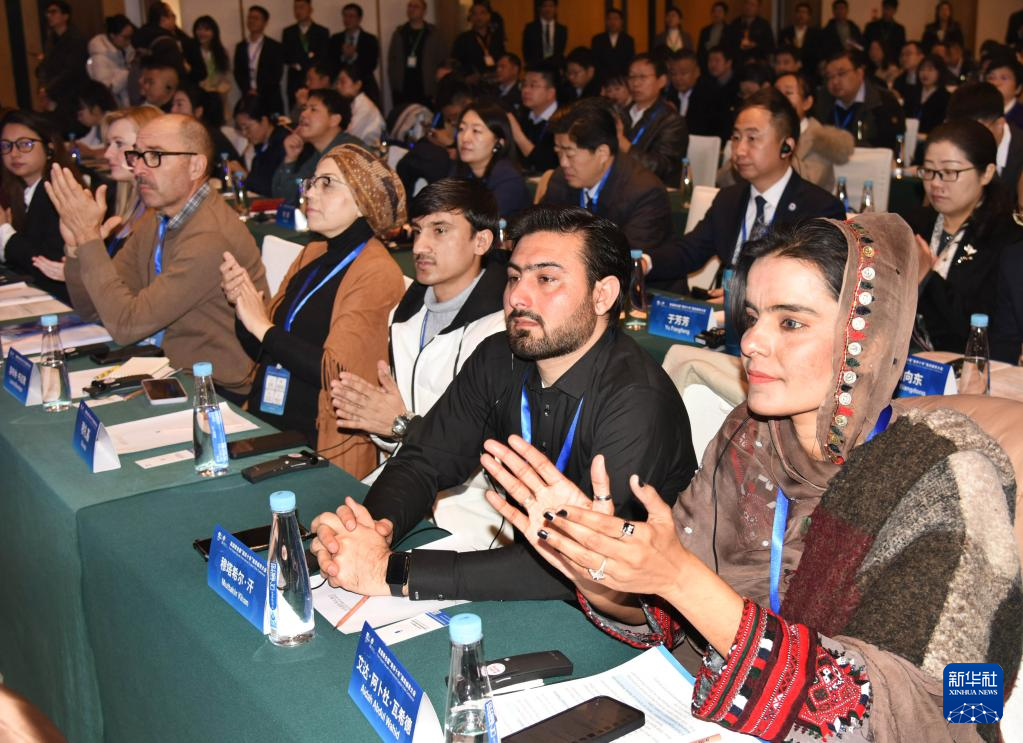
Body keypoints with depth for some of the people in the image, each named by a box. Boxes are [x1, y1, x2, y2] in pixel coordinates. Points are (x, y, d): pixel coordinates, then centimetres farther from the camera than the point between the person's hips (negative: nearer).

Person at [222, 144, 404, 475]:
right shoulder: (311, 255, 10)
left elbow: (335, 371, -20)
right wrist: (244, 299, -3)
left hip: (323, 450, -6)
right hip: (266, 425, 7)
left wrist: (262, 326, -13)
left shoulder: (377, 274, -11)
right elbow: (262, 351, 16)